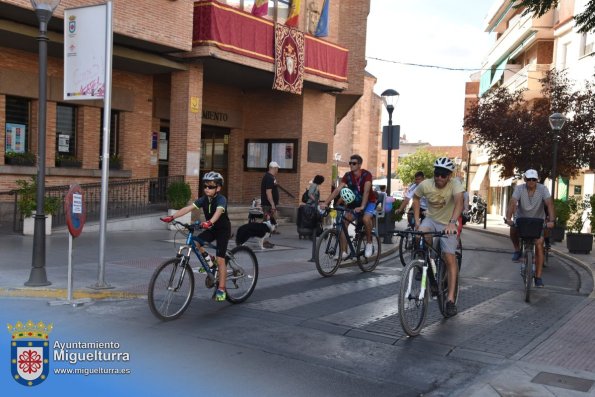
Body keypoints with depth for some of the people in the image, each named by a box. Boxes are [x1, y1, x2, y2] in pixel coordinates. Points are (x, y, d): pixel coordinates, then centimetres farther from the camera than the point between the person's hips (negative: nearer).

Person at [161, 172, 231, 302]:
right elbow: (188, 208, -16)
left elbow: (218, 211, -45)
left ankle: (221, 289, -2)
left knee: (220, 259, -10)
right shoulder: (203, 199, -7)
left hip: (223, 230, -6)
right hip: (211, 229, 6)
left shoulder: (221, 199, -24)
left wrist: (210, 222, -64)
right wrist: (172, 217, -28)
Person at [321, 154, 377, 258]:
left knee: (366, 219, -35)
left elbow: (366, 191, -32)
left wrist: (362, 207, -46)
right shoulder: (348, 176, -7)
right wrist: (325, 203, -28)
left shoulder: (366, 174, -19)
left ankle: (369, 243, -10)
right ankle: (344, 252, -9)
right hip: (354, 203, 5)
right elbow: (337, 189, -16)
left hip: (368, 202, -4)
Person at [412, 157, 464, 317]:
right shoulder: (425, 185, -15)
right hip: (430, 219, 2)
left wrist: (452, 222, -57)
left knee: (450, 259, -12)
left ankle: (451, 299, -7)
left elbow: (459, 202, -41)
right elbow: (416, 198, 5)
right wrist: (416, 220, -4)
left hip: (447, 225, -2)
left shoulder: (455, 185, -23)